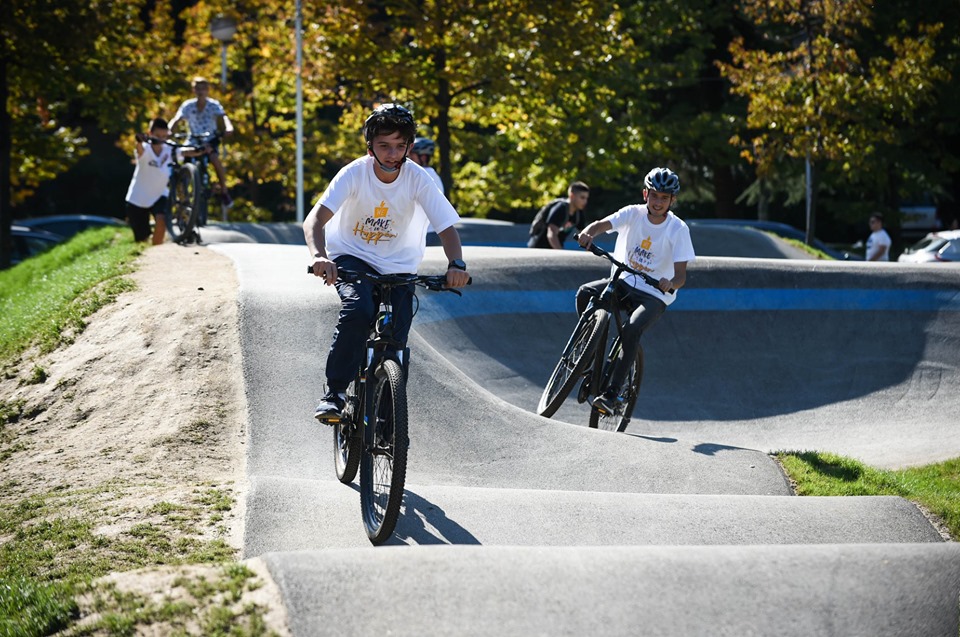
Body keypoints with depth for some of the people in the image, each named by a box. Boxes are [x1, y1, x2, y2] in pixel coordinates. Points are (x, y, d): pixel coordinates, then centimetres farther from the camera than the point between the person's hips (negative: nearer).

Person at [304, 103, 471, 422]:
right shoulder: (355, 173, -20)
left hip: (397, 267, 2)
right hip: (351, 257, -2)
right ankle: (335, 392, -20)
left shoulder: (418, 179, -16)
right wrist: (319, 255, -51)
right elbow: (315, 218, -30)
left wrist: (456, 264, -41)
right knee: (358, 310, -31)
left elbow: (447, 227, -20)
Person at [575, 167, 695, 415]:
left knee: (632, 330, -30)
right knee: (585, 293, -23)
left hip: (655, 295, -4)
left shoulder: (678, 229, -12)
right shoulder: (633, 213, -5)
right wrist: (588, 233, -45)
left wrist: (670, 283, -41)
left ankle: (611, 392, -22)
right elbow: (603, 224, -21)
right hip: (625, 283, 4)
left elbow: (681, 275, -17)